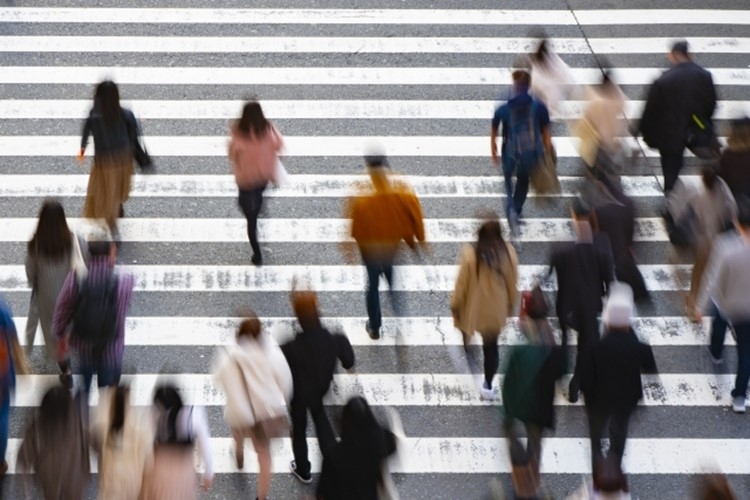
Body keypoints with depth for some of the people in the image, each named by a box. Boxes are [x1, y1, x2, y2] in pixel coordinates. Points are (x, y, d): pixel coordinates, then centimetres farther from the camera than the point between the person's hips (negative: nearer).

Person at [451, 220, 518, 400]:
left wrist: (455, 305, 0)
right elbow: (513, 282, -2)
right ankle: (488, 386, 16)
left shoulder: (470, 254, -24)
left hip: (473, 307, -2)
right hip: (496, 309, 2)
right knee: (491, 346, 14)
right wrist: (511, 304, 14)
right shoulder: (508, 252, -15)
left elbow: (461, 283, -15)